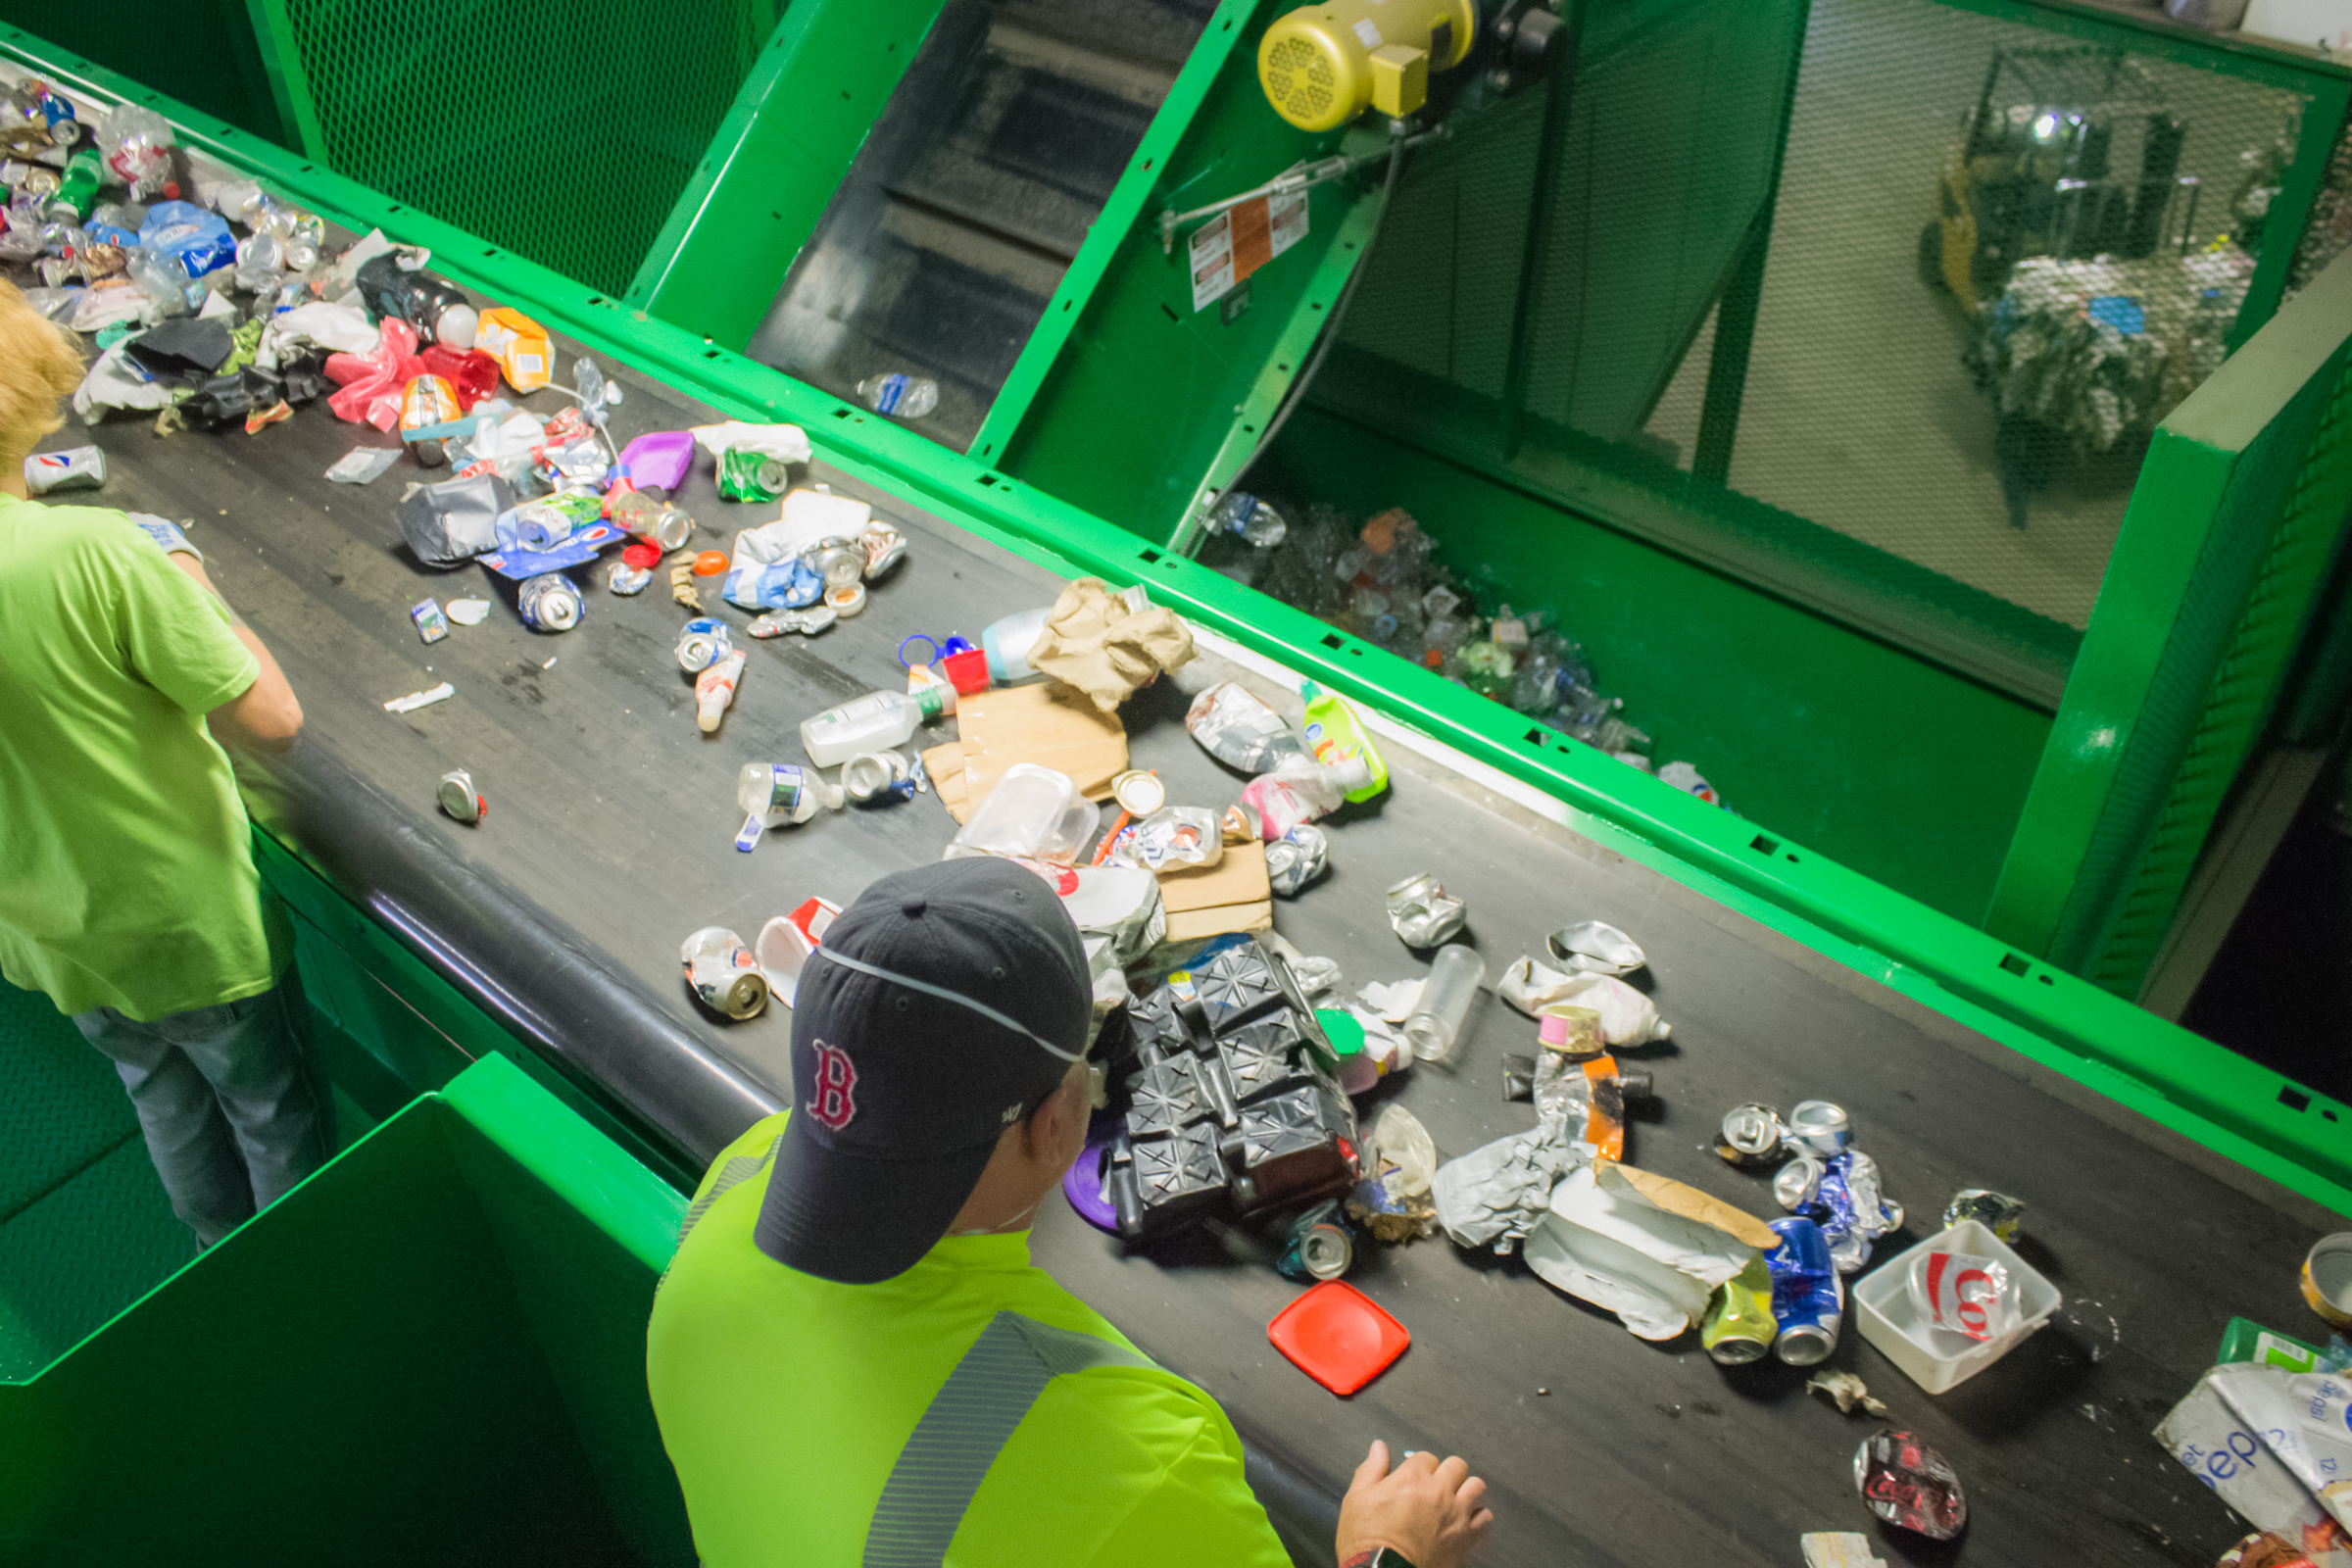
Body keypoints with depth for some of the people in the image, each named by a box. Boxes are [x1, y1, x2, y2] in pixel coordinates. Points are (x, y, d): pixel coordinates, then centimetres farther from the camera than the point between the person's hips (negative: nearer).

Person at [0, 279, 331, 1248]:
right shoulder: (95, 551, -32)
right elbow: (271, 721, -26)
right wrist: (191, 587, -13)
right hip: (180, 921, -6)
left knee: (161, 1097, 30)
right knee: (271, 1109, 19)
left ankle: (231, 1252, 52)